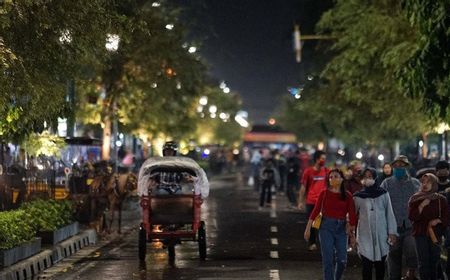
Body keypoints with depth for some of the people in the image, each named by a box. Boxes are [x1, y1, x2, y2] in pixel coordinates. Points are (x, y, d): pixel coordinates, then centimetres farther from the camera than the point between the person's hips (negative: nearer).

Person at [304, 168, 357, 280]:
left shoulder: (347, 195, 2)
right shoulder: (324, 193, 0)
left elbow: (352, 215, 3)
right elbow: (316, 211, 0)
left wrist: (352, 233, 1)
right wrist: (308, 228, -3)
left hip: (341, 228, 2)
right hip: (326, 226, -2)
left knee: (342, 260, 1)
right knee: (328, 260, -4)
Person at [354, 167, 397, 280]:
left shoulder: (383, 194, 4)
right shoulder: (358, 196, 4)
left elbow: (389, 214, 3)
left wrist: (392, 232, -2)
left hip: (381, 234, 0)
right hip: (365, 235, 0)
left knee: (380, 264, 6)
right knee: (367, 265, -5)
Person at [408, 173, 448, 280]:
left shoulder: (441, 199, 7)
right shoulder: (415, 199, 5)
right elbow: (411, 217, -4)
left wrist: (438, 220, -10)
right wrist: (421, 206, -14)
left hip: (435, 234, 1)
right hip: (421, 233, -1)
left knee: (435, 261, 1)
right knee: (424, 261, -7)